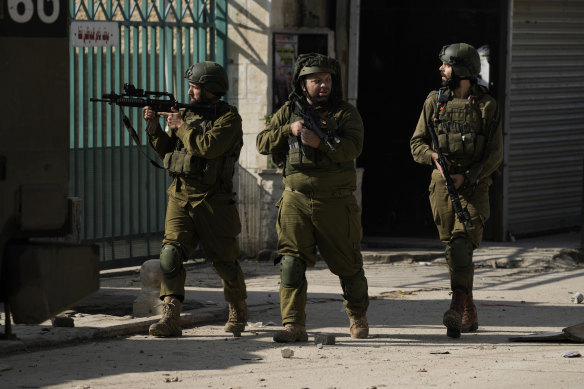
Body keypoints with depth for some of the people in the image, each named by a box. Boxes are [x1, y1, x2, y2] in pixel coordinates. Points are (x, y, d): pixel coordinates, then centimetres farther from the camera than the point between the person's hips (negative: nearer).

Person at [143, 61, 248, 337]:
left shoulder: (228, 118, -7)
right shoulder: (187, 114, 12)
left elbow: (209, 146, -23)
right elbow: (166, 150, 15)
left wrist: (181, 127, -14)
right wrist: (153, 126, 0)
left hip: (213, 202, -5)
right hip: (181, 197, 5)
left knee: (224, 260, 5)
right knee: (171, 252, -13)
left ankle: (239, 311, 29)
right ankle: (170, 319, -17)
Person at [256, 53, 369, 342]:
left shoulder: (346, 113, 2)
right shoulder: (289, 111, 10)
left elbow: (352, 148, -13)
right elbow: (262, 143, 6)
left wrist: (320, 142, -25)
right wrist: (289, 129, -10)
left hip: (336, 203, -1)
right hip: (296, 199, 1)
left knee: (347, 264, 9)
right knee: (291, 261, -12)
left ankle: (358, 317, 31)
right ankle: (293, 326, -13)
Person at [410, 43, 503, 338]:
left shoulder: (486, 106, -3)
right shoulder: (435, 101, 7)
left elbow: (495, 155, -3)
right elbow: (417, 143, 8)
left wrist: (466, 177, -15)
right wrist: (434, 157, -13)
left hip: (474, 185, -4)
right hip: (442, 185, 4)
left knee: (462, 245, -18)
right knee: (452, 249, 6)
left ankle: (456, 311, -28)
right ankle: (469, 315, 17)